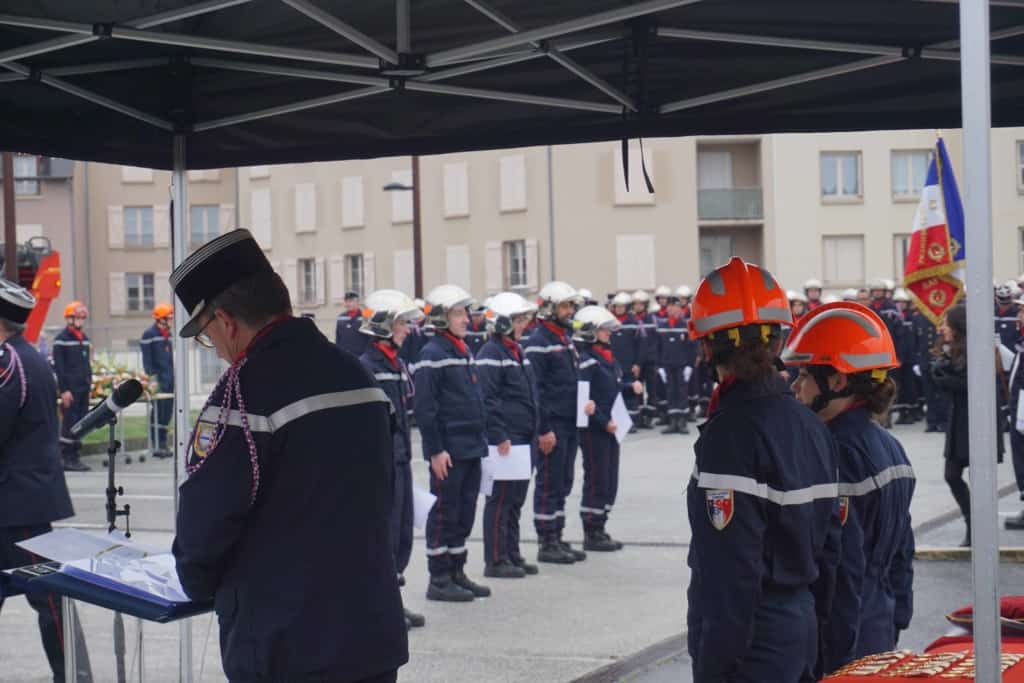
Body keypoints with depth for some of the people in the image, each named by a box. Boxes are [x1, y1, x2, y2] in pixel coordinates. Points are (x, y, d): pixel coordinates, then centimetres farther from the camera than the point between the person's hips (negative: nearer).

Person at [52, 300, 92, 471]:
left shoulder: (84, 338, 16)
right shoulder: (61, 339, -8)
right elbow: (58, 366, -12)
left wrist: (89, 385, 15)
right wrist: (64, 390, -17)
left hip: (83, 388, 8)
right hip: (70, 389, -8)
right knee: (69, 423, -6)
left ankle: (76, 456, 14)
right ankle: (67, 459, -2)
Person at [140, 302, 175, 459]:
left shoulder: (168, 334, 16)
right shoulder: (149, 334, -9)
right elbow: (147, 360, -13)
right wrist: (152, 377, -18)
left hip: (170, 380, 8)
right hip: (159, 381, -8)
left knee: (167, 411, 9)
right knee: (158, 412, -6)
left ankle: (163, 444, 15)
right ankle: (157, 446, -2)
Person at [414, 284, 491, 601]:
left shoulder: (464, 351, 15)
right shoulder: (432, 355, -12)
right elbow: (425, 408, -16)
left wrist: (482, 438, 18)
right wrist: (435, 450, -18)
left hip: (471, 448, 8)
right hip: (448, 451, -8)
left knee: (465, 512, 13)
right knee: (445, 513, -2)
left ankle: (457, 573, 22)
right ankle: (439, 580, 5)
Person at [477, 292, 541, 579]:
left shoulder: (517, 351, 16)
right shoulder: (491, 354, -13)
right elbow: (487, 399, -19)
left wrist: (533, 435, 20)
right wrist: (499, 436, -21)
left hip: (523, 440, 9)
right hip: (504, 441, -9)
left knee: (516, 499, 13)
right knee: (500, 499, -3)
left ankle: (512, 555, 21)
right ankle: (495, 561, 2)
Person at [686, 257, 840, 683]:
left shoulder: (731, 432, -17)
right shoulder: (811, 427, 8)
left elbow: (731, 567, -20)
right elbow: (829, 540, 12)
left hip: (754, 642, -8)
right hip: (802, 628, 8)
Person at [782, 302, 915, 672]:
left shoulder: (838, 454, -19)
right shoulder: (889, 446, 10)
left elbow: (842, 569, -21)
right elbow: (902, 550, 16)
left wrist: (835, 659, -17)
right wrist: (895, 622, 21)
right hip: (880, 637, 10)